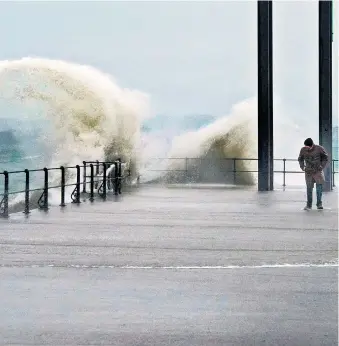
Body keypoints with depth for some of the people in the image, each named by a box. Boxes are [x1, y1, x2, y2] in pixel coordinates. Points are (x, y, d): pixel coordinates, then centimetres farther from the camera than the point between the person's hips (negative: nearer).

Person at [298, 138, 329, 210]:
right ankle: (309, 205, 10)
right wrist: (302, 167, 0)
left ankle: (319, 204, 1)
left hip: (318, 171, -1)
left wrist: (322, 166, -5)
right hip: (308, 172, 1)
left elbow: (326, 157, 3)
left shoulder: (319, 149, -13)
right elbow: (300, 159, 12)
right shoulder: (303, 150, -7)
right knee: (309, 188, 2)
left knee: (319, 187, -7)